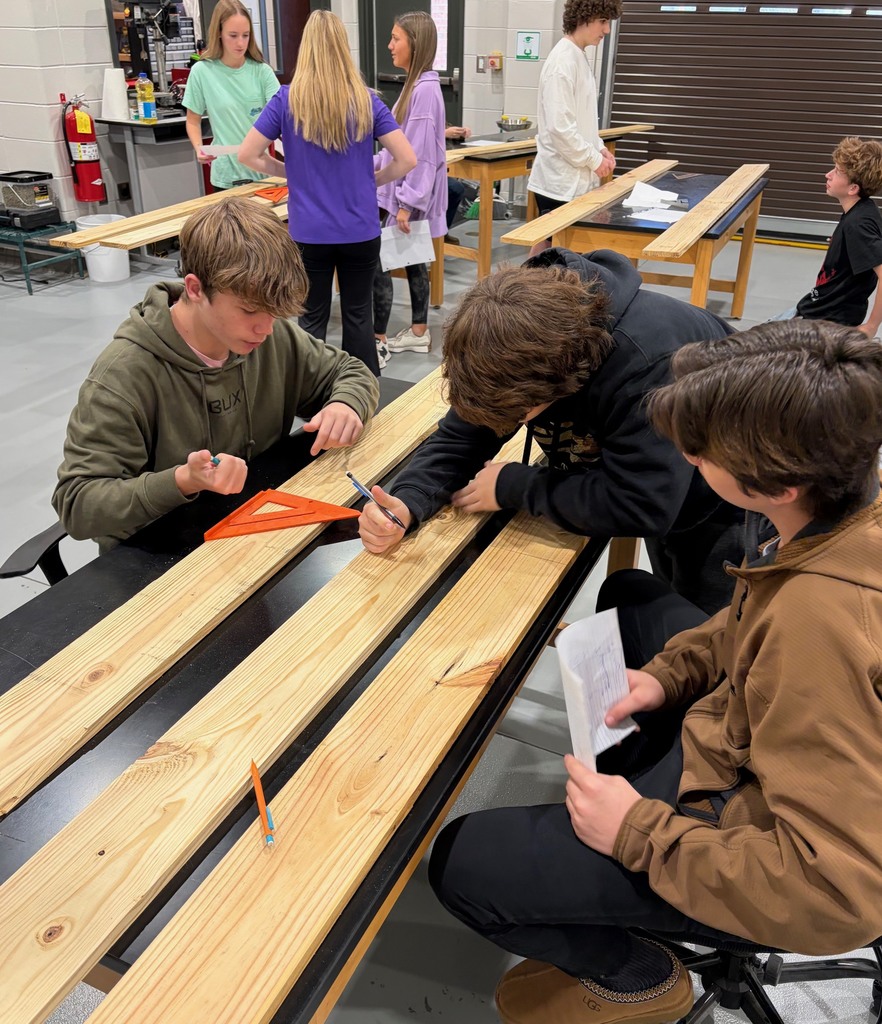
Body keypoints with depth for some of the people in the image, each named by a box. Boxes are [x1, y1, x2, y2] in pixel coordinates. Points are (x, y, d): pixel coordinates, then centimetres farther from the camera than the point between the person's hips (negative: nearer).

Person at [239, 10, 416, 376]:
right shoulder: (366, 102, -3)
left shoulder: (287, 100, -5)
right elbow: (406, 159, -5)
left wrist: (289, 171, 10)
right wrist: (371, 180, 8)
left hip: (309, 233, -1)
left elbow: (247, 155, -3)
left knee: (312, 320, 10)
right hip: (361, 232, 1)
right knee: (358, 316, 12)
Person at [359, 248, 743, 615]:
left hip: (721, 504, -6)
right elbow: (460, 438, -14)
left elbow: (637, 505, -43)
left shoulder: (649, 365, -43)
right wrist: (406, 504, -34)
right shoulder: (517, 341, -21)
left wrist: (513, 487, -34)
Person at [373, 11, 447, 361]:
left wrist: (407, 203, -23)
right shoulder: (414, 85, 12)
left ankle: (377, 341, 1)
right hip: (406, 190, 10)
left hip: (412, 195, -10)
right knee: (412, 260, 15)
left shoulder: (425, 89, -18)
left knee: (378, 264, -7)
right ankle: (419, 332, 26)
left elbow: (421, 154, -22)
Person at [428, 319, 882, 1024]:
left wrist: (638, 832, -25)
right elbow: (752, 623, 8)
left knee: (461, 862, -10)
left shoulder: (821, 623, -41)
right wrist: (671, 673, -5)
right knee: (627, 596, 24)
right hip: (757, 742, 9)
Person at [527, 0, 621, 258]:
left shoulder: (579, 58, 14)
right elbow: (560, 127, -23)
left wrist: (598, 147, 8)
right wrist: (593, 159, -14)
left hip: (574, 177, 9)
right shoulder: (563, 62, -16)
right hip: (561, 179, -9)